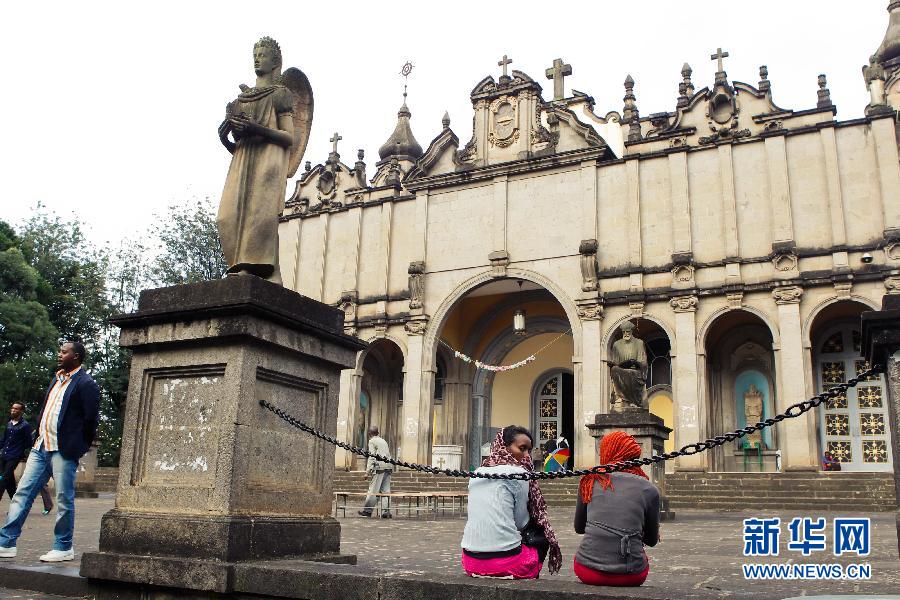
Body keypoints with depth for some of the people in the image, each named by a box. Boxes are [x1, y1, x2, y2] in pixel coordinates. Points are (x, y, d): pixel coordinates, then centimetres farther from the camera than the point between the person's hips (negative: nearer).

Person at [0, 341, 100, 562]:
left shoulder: (86, 384, -10)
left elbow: (91, 419, -11)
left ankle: (63, 548, 11)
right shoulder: (57, 379, 17)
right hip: (41, 446, 8)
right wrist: (39, 435, 13)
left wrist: (78, 446, -2)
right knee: (22, 493, 7)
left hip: (63, 450, -8)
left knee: (64, 500, 1)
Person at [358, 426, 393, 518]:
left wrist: (369, 469, -9)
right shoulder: (383, 441, 24)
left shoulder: (372, 441, 3)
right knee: (386, 490, 5)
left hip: (380, 467, -7)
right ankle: (387, 511, 1)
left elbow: (372, 456, -6)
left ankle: (367, 510, -2)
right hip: (389, 466, 7)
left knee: (373, 490, -4)